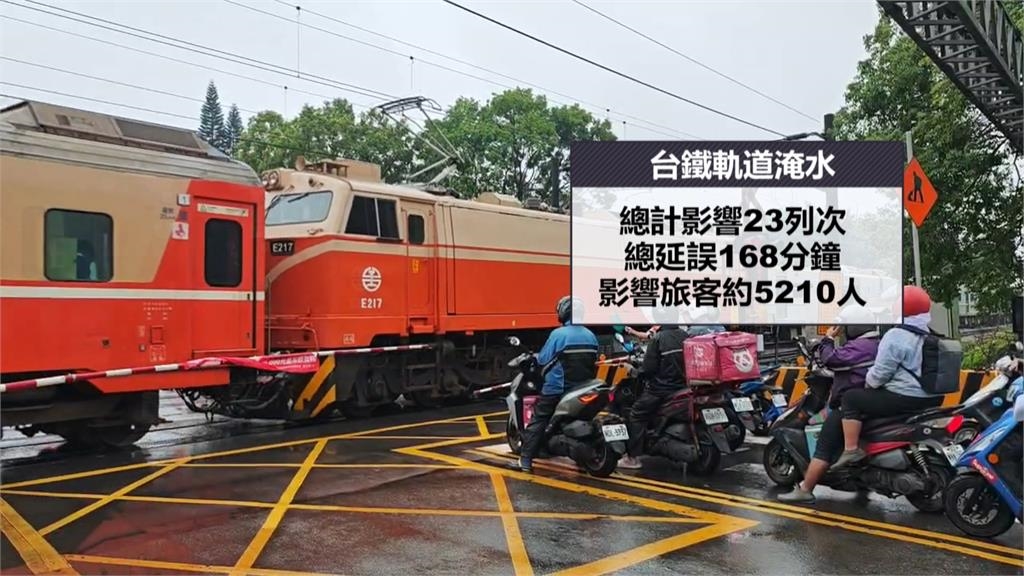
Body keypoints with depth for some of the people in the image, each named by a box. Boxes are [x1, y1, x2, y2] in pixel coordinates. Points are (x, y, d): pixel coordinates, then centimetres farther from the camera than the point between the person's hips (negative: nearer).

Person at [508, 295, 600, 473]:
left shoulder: (558, 334, -13)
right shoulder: (591, 336, 5)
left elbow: (543, 360, -11)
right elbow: (594, 362, 12)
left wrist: (534, 359, 10)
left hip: (557, 388, -5)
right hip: (582, 389, 6)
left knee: (538, 421, 0)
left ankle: (526, 460, -5)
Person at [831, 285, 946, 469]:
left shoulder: (895, 336, -16)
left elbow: (880, 372, -17)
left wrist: (867, 383, 3)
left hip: (904, 399, -9)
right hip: (932, 399, 9)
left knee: (851, 399, 0)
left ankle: (851, 450, -4)